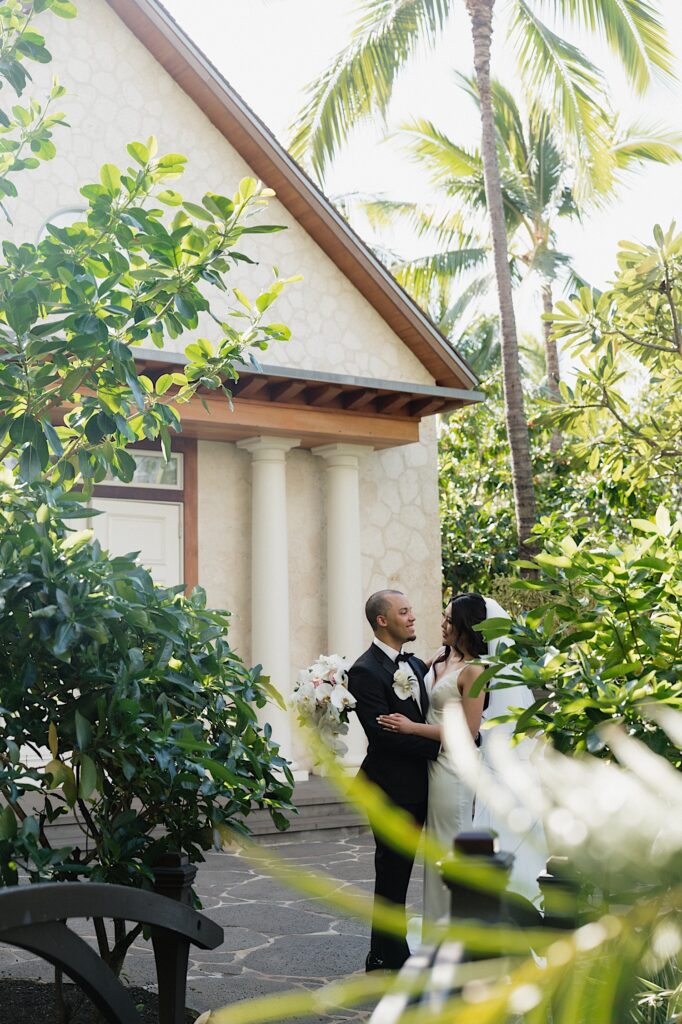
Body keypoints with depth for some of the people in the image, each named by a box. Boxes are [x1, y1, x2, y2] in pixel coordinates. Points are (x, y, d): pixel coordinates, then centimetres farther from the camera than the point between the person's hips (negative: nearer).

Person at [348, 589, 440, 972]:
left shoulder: (416, 665, 14)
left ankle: (389, 954, 24)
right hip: (392, 786, -8)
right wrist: (438, 746, -21)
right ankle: (388, 958, 11)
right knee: (392, 872, 0)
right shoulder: (366, 671, -13)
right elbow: (382, 733, -21)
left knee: (399, 872, 14)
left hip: (417, 787, 8)